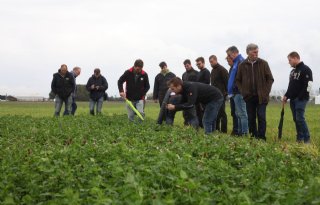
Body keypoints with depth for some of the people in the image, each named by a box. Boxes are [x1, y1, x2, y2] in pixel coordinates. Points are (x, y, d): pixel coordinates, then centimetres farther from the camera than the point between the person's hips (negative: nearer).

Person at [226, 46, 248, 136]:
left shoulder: (240, 62, -13)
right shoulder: (236, 62, 19)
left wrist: (235, 89, -21)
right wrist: (232, 91, 16)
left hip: (239, 92, -10)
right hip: (236, 92, 10)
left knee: (241, 113, -7)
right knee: (238, 113, 13)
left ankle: (244, 133, -5)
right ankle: (239, 132, 19)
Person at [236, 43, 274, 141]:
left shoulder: (263, 63, 0)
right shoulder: (242, 65, 3)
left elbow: (270, 79, 3)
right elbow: (238, 80, 12)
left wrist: (266, 92, -5)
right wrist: (243, 92, 1)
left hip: (261, 97, -2)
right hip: (249, 97, 2)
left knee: (261, 117, -6)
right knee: (251, 118, 6)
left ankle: (261, 138, 1)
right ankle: (253, 137, 15)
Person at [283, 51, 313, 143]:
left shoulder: (306, 69, -8)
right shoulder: (293, 71, 19)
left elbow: (308, 85, -15)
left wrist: (301, 97, -19)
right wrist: (286, 96, 10)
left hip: (301, 99, -8)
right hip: (293, 99, 8)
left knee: (300, 118, -14)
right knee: (296, 119, 6)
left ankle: (307, 139, -9)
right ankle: (300, 139, 10)